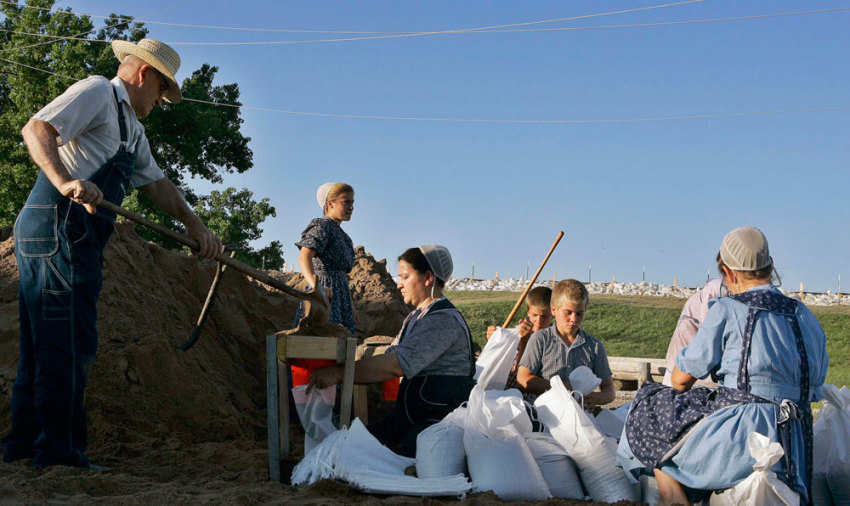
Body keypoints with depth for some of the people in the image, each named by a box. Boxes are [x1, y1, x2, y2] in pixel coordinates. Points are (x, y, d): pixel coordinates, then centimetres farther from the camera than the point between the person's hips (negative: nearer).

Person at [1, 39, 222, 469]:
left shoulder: (131, 129, 27)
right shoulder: (96, 91, -3)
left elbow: (156, 183, 30)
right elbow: (36, 129, -16)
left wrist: (193, 224, 21)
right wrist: (66, 182, -30)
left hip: (72, 236, 10)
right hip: (59, 227, -10)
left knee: (44, 344, 11)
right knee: (69, 342, -10)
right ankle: (59, 451, -8)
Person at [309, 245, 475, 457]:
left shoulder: (445, 320, -15)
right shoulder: (415, 318, 18)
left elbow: (396, 365, -24)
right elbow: (388, 358, 12)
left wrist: (339, 373, -22)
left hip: (443, 418, -9)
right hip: (411, 416, 10)